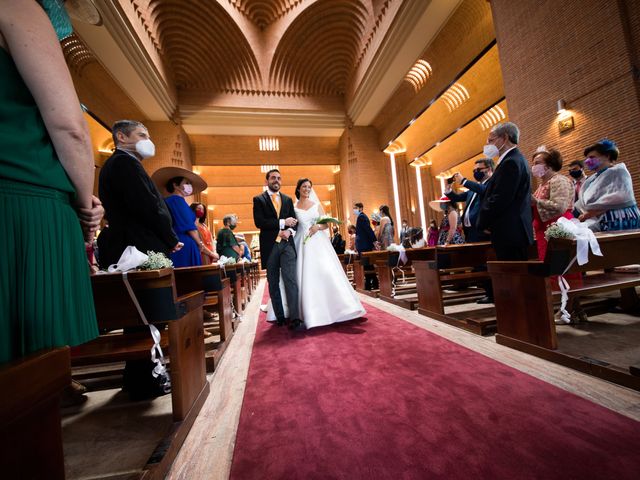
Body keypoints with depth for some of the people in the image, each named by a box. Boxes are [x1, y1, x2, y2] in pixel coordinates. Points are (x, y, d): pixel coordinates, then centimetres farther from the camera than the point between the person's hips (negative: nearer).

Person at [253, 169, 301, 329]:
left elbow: (294, 220, 11)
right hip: (270, 245, -1)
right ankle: (279, 317, 18)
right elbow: (259, 222, -8)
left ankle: (295, 318, -7)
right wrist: (282, 222, -13)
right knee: (273, 283, 7)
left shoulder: (288, 199, 16)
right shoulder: (258, 199, 5)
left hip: (287, 244, 1)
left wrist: (290, 230, -11)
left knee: (290, 280, -8)